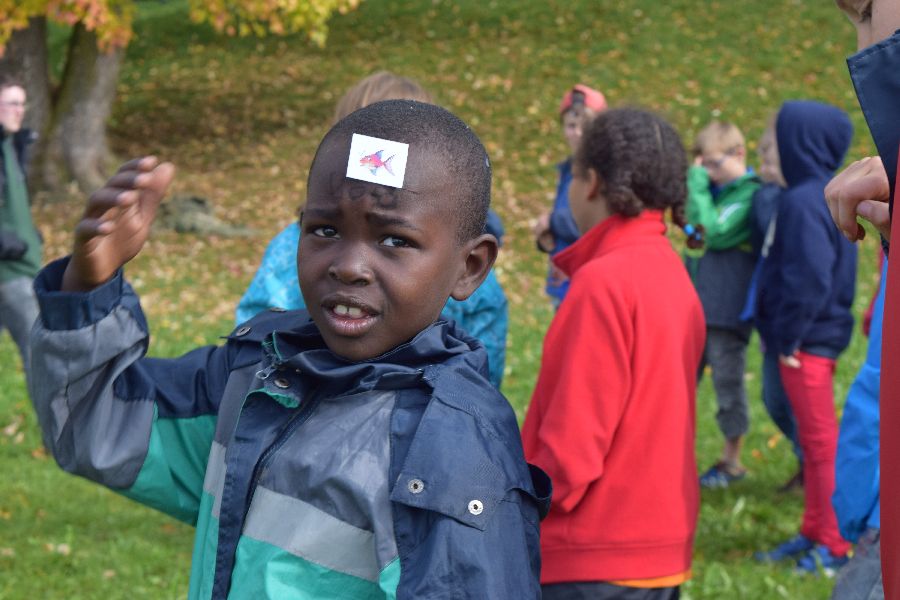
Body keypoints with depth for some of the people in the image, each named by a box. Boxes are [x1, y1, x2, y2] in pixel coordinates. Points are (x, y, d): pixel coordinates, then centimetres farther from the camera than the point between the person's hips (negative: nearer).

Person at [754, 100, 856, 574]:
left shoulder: (803, 201, -20)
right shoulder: (824, 194, 11)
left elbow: (808, 280, -25)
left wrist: (789, 338, -18)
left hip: (808, 342, -10)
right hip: (818, 336, 10)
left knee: (820, 440, -2)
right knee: (813, 439, 16)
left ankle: (836, 543, 5)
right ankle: (815, 532, 26)